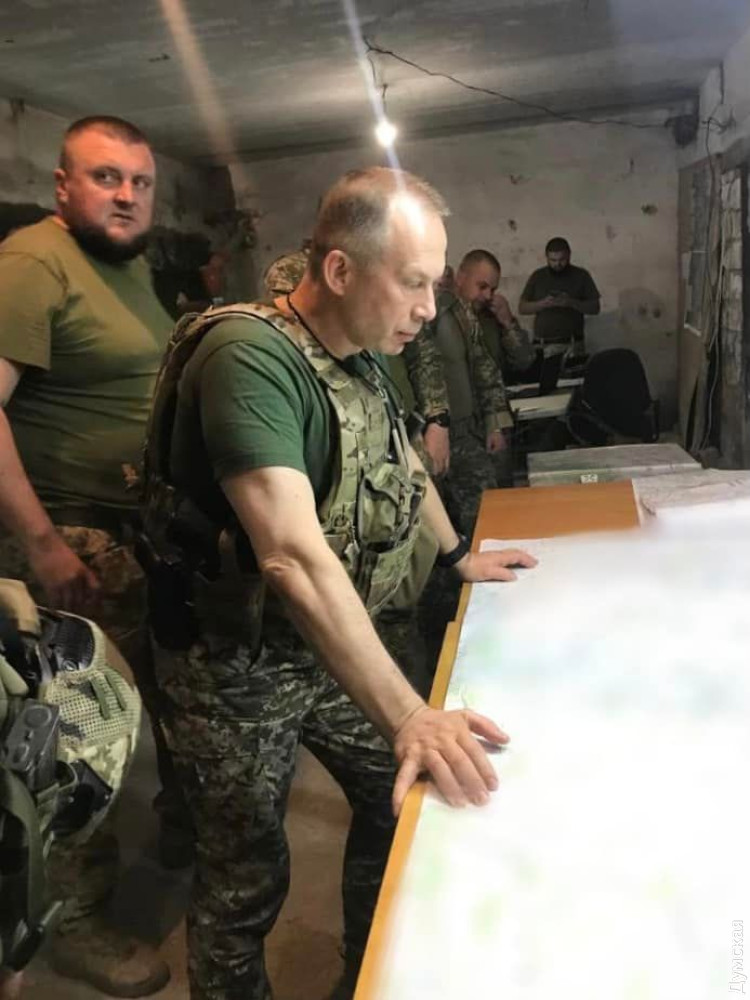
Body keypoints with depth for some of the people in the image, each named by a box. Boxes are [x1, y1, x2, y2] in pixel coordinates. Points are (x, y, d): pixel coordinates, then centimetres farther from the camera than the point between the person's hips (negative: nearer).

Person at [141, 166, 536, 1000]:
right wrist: (406, 715, -39)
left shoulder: (360, 358, 2)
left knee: (408, 801, 15)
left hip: (329, 644, 8)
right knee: (246, 880, 6)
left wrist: (460, 556, 24)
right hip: (237, 667, -8)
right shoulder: (250, 358, -26)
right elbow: (293, 556, -36)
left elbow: (399, 461, 22)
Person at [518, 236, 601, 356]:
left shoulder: (581, 275, 4)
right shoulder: (537, 276, 7)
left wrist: (571, 303, -15)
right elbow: (522, 308, 5)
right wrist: (542, 304, -13)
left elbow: (595, 308, 2)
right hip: (542, 344, 1)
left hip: (572, 344, -1)